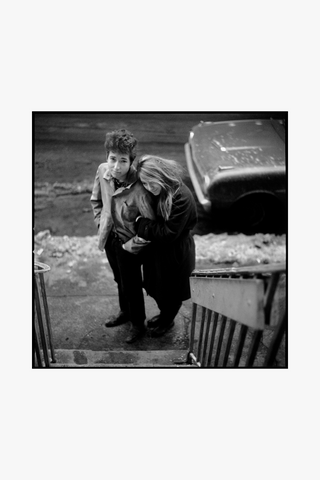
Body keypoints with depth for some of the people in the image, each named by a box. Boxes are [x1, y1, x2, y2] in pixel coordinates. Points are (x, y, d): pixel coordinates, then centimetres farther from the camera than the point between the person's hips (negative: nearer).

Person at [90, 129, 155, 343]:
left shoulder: (139, 189, -34)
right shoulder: (103, 171, -15)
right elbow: (96, 200, 6)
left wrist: (132, 244, -18)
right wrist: (101, 222, 1)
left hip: (128, 241, -6)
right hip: (109, 237, 6)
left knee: (132, 285, 13)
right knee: (119, 280, 27)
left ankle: (138, 324, 39)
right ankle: (125, 312, 53)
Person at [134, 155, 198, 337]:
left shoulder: (182, 199, -31)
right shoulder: (157, 192, -7)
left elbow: (169, 233, -29)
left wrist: (141, 223, -22)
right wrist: (141, 221, -13)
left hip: (175, 253, -7)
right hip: (158, 249, 7)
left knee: (172, 291, 17)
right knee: (158, 287, 26)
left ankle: (168, 321, 44)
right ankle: (164, 314, 52)